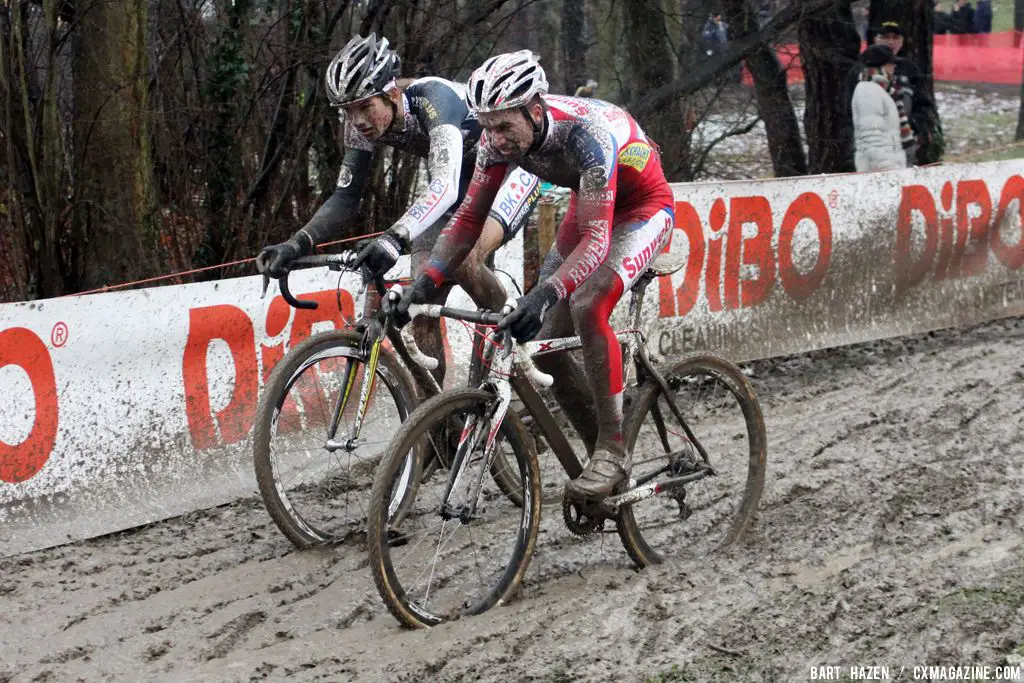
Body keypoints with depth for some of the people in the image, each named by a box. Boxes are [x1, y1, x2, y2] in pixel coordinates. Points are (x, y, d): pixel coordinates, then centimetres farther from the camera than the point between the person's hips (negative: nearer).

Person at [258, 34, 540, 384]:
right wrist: (296, 245, -30)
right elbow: (345, 199, -13)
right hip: (462, 177, 7)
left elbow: (445, 185, -52)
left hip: (511, 167, -7)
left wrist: (394, 239, -67)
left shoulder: (434, 99, -37)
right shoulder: (361, 123, -17)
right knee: (423, 302, -6)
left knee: (464, 260, -32)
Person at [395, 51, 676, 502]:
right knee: (545, 346, -1)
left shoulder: (585, 130, -39)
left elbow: (597, 238, -45)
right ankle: (602, 455, 16)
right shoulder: (499, 137, -19)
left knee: (586, 305, -33)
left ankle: (613, 452, -22)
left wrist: (544, 294, -59)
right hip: (589, 207, 7)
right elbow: (469, 217, -11)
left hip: (643, 207, -7)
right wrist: (424, 285, -23)